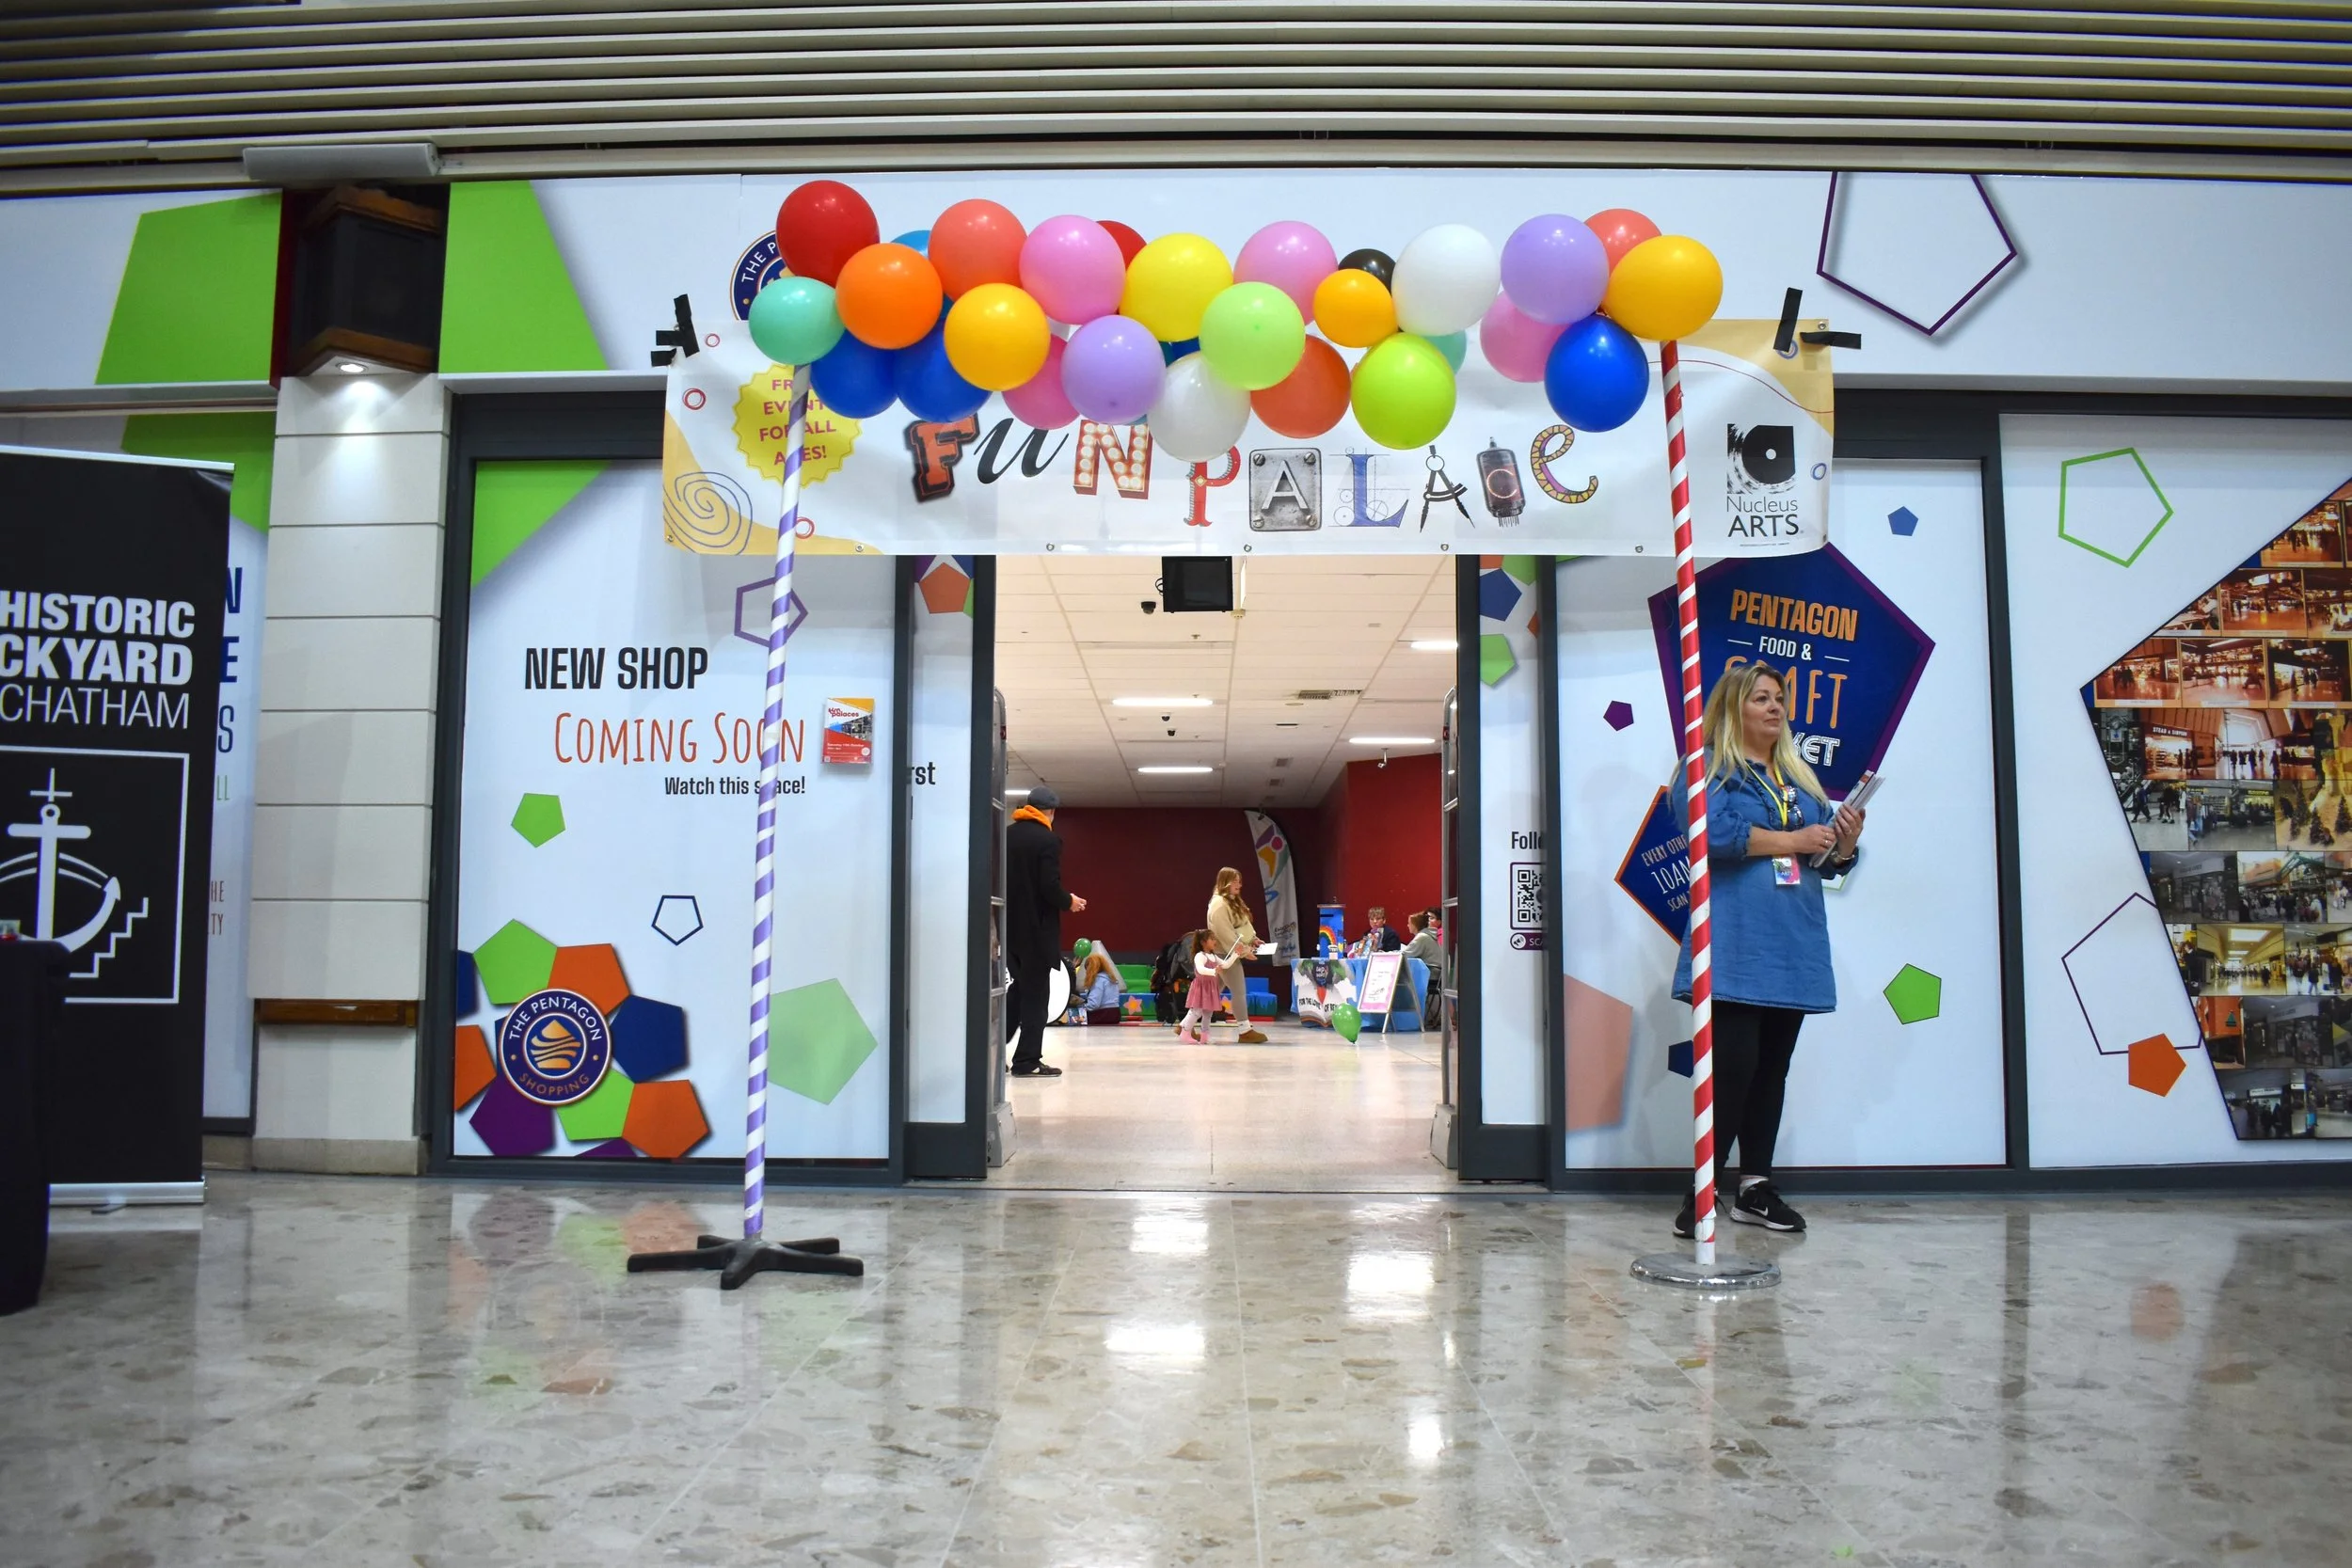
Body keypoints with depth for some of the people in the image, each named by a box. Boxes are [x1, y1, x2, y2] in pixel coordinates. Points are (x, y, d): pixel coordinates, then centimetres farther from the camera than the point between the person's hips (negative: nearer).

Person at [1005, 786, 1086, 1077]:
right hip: (1036, 928, -7)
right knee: (1035, 994, 1)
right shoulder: (1047, 840, -13)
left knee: (1020, 987, 20)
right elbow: (1050, 887, -19)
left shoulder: (1006, 835, 7)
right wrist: (1069, 902, -1)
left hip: (1009, 925, 7)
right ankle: (1027, 1061, 3)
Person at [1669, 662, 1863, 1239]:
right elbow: (1713, 833, -18)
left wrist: (1846, 842, -1)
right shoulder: (1709, 769, 1)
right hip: (1736, 948, -7)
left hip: (1793, 948, 7)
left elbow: (1829, 861, 22)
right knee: (1733, 1065, -11)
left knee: (1772, 1067, 10)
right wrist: (1793, 840, -12)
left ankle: (1756, 1187, 18)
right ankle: (1706, 1190, -2)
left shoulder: (1800, 777, 21)